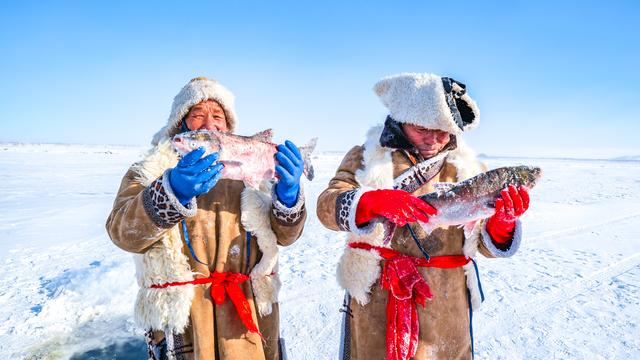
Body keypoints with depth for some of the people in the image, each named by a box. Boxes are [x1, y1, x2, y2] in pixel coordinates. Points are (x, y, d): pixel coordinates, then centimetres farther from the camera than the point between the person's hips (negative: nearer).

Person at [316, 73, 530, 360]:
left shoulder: (467, 169, 3)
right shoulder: (366, 157, -3)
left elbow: (487, 243, 0)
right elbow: (328, 206, -17)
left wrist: (503, 222, -22)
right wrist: (373, 202, -35)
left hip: (444, 305, 2)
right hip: (375, 297, -1)